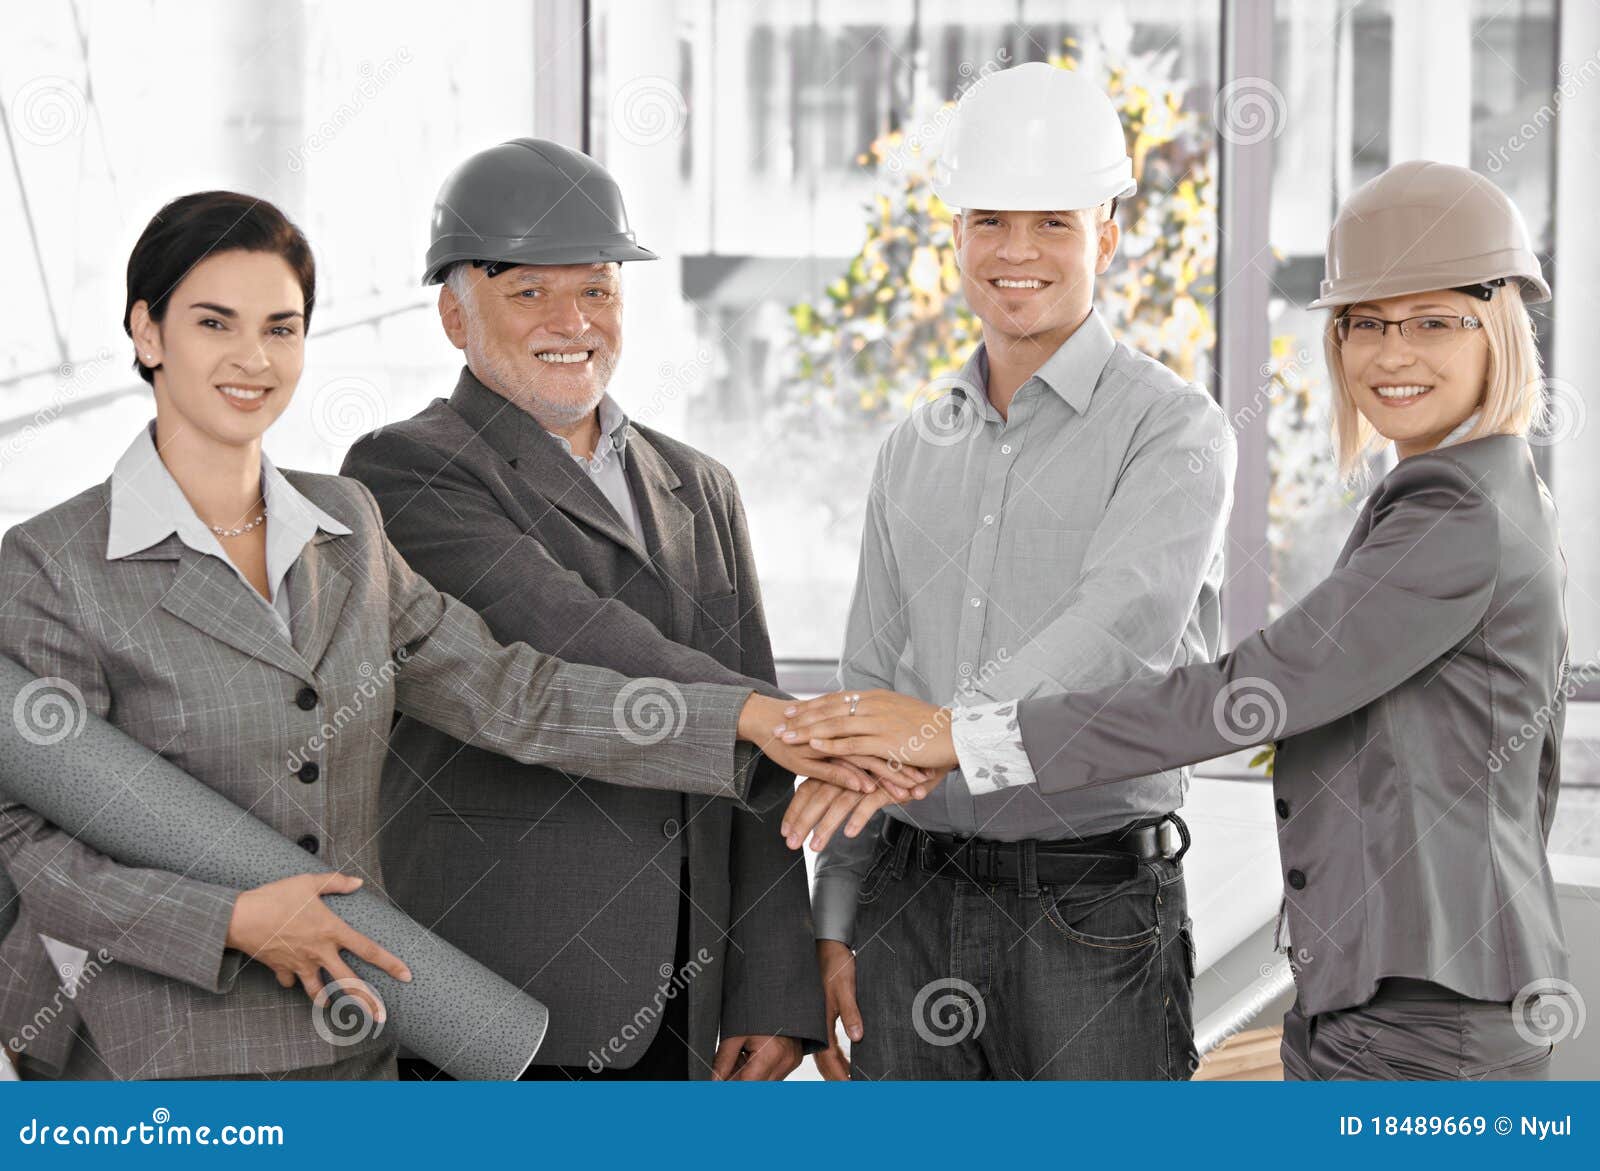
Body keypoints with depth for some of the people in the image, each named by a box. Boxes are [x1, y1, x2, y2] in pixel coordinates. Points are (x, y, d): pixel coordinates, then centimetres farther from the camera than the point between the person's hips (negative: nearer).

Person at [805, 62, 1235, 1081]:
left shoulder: (1175, 430, -5)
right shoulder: (914, 452, 14)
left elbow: (1124, 626, -22)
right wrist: (834, 921, 11)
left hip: (1093, 908, -5)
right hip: (912, 902, 5)